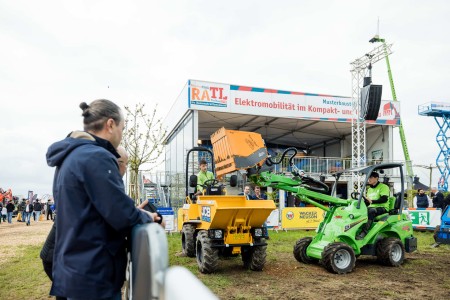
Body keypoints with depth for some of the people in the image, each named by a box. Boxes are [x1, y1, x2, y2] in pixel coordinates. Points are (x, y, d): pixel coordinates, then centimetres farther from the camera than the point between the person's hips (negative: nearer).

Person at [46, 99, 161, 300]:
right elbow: (121, 216, -22)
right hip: (94, 274, -9)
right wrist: (146, 218, -1)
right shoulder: (97, 157, -20)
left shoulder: (69, 157, 10)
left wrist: (136, 213, 6)